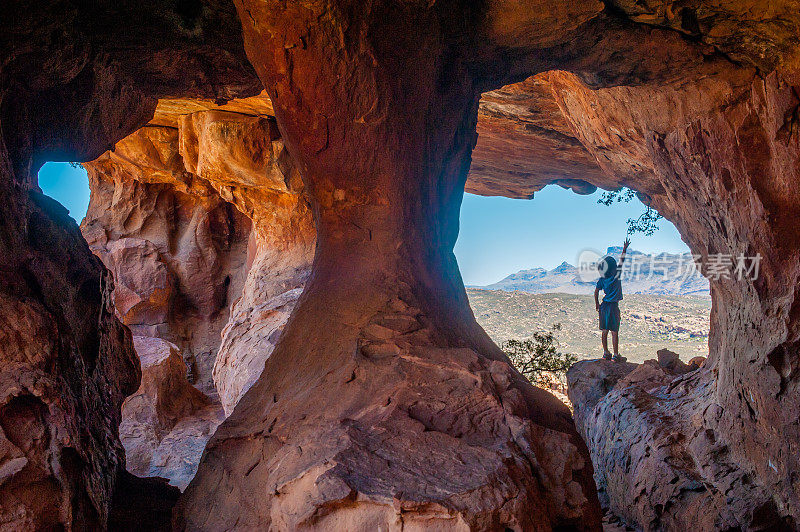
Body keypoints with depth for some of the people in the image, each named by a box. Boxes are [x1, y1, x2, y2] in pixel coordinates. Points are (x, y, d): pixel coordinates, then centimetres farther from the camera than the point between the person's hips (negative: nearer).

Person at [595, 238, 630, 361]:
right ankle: (616, 355, 3)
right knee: (614, 332, -1)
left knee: (605, 331, 9)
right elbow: (621, 260, 1)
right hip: (613, 306, -5)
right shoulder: (616, 274, -10)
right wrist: (625, 248, 10)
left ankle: (606, 353, 15)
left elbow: (596, 292, 4)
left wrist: (597, 304, 16)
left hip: (604, 306, 5)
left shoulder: (601, 279, 0)